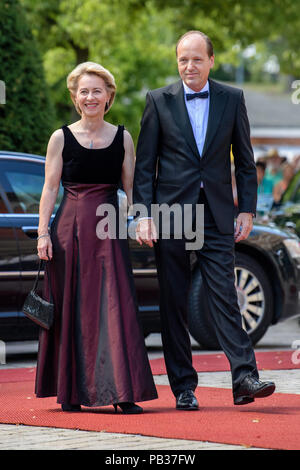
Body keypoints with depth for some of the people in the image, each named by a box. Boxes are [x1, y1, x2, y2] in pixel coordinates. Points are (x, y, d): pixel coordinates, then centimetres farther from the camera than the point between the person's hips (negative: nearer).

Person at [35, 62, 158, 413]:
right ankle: (69, 391, 13)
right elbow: (50, 189, 4)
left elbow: (131, 188, 8)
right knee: (70, 308, 3)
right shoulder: (61, 138, 5)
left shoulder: (122, 138, 8)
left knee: (114, 305, -8)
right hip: (69, 226, 0)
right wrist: (43, 233, -4)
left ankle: (122, 393, -9)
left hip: (109, 229, 0)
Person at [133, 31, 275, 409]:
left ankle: (244, 378, -11)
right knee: (173, 303, 2)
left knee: (225, 296, -8)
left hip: (217, 216, 0)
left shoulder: (232, 99, 7)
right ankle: (183, 387, 8)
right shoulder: (159, 101, 3)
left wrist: (247, 209, 4)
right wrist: (143, 214, -5)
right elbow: (144, 163, 3)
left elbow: (244, 159, 11)